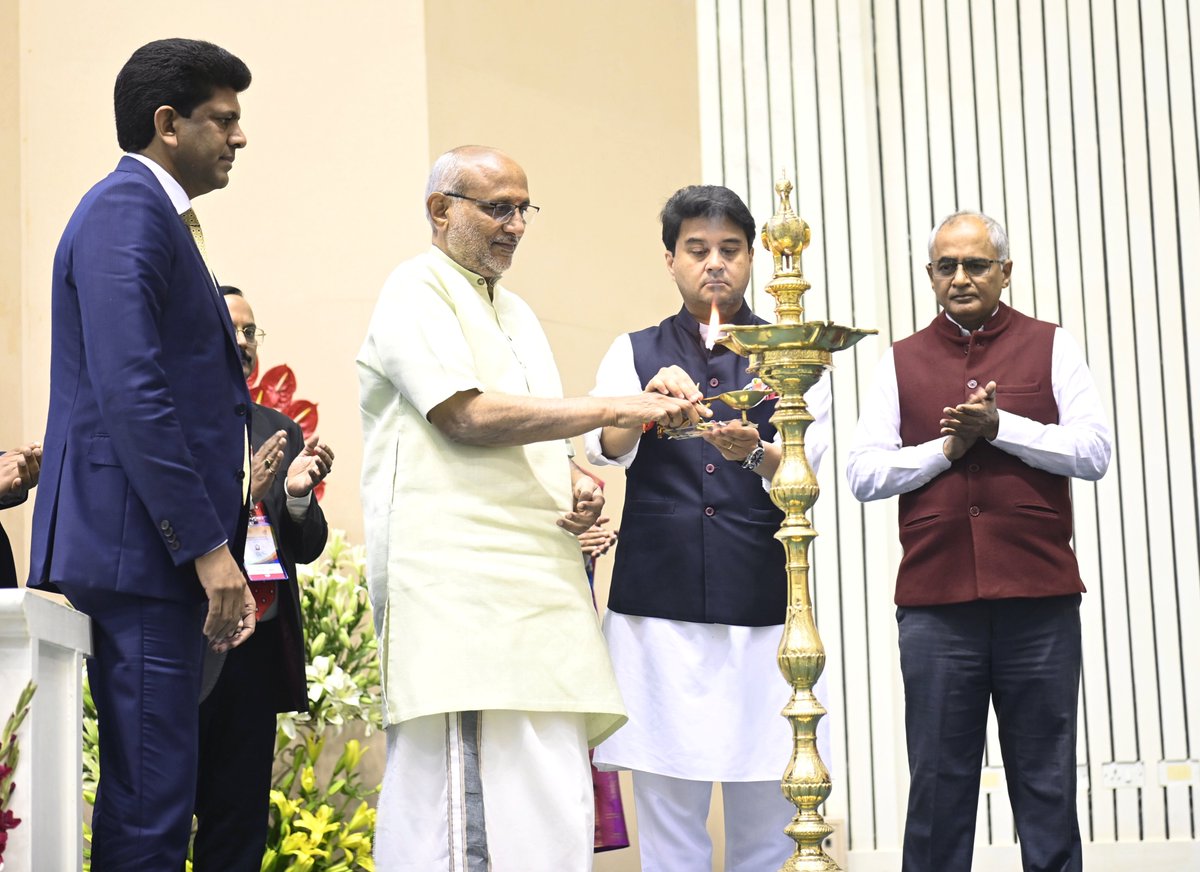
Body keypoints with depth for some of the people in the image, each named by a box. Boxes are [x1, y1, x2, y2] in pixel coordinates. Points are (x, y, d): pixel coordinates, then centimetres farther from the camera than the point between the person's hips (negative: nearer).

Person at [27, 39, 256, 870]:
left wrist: (213, 544, 18)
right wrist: (208, 547, -19)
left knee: (152, 793, 10)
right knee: (150, 800, -10)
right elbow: (131, 392, -19)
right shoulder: (127, 210, -9)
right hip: (142, 550, -10)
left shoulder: (157, 215, 22)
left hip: (160, 555, 10)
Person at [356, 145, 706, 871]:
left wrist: (578, 485, 5)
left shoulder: (517, 314, 25)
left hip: (538, 585, 8)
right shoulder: (418, 290, -1)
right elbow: (468, 416, -14)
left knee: (553, 813, 3)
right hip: (458, 584, -8)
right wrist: (621, 409, -14)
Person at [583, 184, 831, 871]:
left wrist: (754, 453, -24)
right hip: (658, 605, 0)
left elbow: (807, 470, -2)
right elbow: (606, 447, -4)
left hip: (764, 608, 0)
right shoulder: (634, 354, 13)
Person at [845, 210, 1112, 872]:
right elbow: (862, 474, 4)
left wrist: (1000, 426, -10)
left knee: (1046, 779, 4)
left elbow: (1094, 451, -2)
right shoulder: (902, 362, 12)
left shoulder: (1050, 347, 9)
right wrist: (946, 446, -7)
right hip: (934, 602, 1)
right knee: (939, 780, 4)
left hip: (1039, 600, -1)